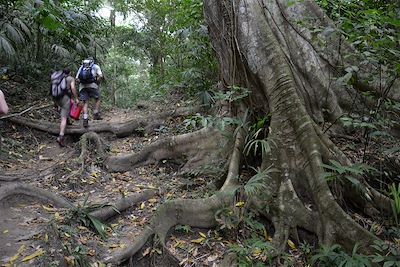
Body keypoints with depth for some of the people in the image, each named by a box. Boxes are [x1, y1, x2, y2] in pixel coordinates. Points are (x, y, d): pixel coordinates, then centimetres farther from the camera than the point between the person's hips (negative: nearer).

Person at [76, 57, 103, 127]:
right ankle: (96, 114, 9)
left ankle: (85, 119, -7)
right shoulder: (95, 66, 16)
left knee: (85, 103, 4)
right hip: (92, 85, -3)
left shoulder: (81, 67, 24)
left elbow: (77, 79, 13)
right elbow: (100, 76, -1)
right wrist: (96, 82, 8)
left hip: (82, 86, 3)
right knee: (97, 99, 17)